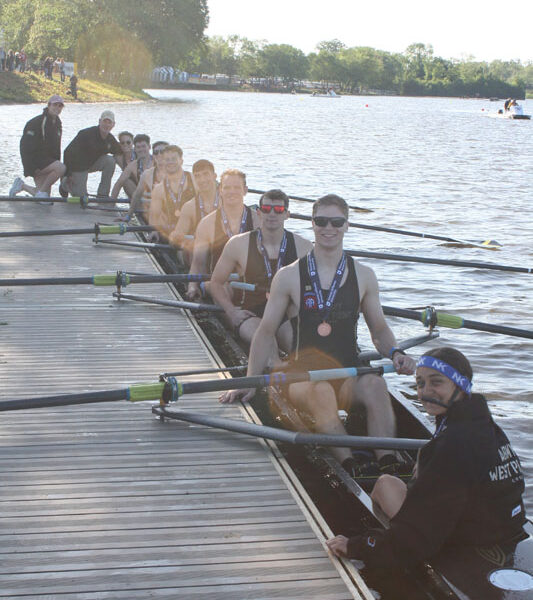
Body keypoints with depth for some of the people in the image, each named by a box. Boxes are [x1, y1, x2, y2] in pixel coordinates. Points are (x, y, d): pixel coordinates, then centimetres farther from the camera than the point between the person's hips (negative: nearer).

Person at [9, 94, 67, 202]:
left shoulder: (57, 124, 14)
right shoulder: (37, 122, -14)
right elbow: (25, 145, -18)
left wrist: (56, 162, 17)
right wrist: (31, 167, -22)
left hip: (47, 159, 9)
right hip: (35, 160, -9)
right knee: (61, 168, -28)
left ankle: (21, 185, 26)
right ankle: (41, 192, -14)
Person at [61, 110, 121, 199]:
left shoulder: (110, 139, -9)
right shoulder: (87, 134, -27)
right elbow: (68, 152, -26)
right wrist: (68, 174, -26)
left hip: (93, 163, 6)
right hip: (78, 166, -6)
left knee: (110, 161, -22)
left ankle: (102, 194, -12)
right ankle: (65, 185, 27)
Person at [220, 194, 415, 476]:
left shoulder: (363, 276, 12)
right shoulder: (289, 276, 5)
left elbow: (379, 329, 18)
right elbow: (266, 332, 6)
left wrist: (395, 353, -4)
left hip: (348, 376, 2)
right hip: (302, 376, -2)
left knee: (375, 384, -32)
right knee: (320, 390, -37)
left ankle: (388, 464, -42)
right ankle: (350, 466, -46)